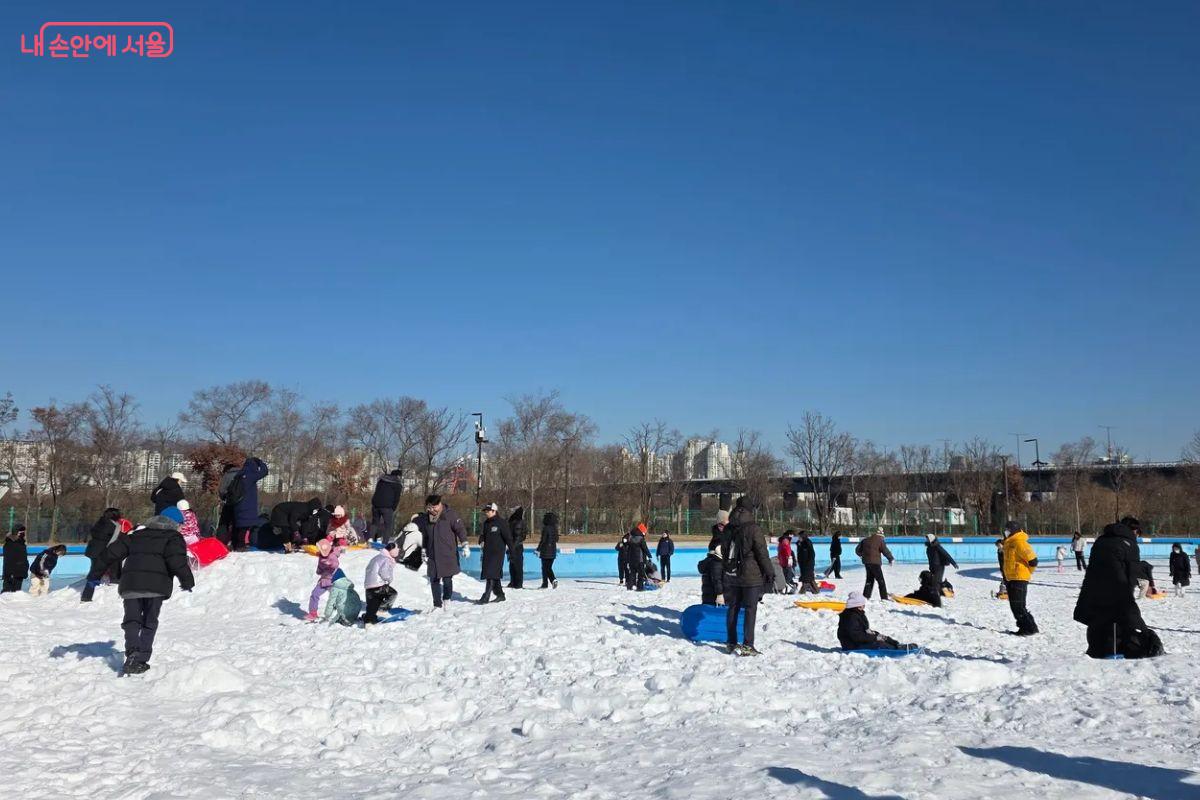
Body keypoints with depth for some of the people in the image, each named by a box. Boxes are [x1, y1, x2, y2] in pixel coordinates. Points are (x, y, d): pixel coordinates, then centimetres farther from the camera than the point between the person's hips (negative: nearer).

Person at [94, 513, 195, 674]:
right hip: (156, 584, -3)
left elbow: (112, 552, 20)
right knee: (150, 622, 8)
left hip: (130, 583, 3)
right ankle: (141, 660, 0)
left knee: (131, 620, 6)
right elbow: (177, 560, -7)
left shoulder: (135, 535, 26)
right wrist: (187, 580, -3)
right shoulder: (173, 537, 12)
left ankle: (132, 653, -17)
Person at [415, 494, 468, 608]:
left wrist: (465, 545, -13)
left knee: (447, 579, -6)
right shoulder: (426, 518, 8)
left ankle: (447, 599, 18)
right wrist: (424, 551, 21)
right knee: (434, 580, 5)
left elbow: (460, 529, -6)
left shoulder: (450, 514, -7)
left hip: (448, 555, -5)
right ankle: (437, 605, 15)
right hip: (433, 555, 5)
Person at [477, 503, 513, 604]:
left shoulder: (501, 522, -8)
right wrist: (481, 541, 0)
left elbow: (508, 536, -8)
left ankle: (486, 597, -16)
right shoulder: (486, 523, 13)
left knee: (491, 575, -13)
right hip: (487, 552, 8)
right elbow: (483, 534, 22)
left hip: (498, 552, -8)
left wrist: (511, 548, -10)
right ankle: (500, 595, 23)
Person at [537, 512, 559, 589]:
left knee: (545, 568, 3)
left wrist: (538, 550, -10)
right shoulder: (555, 528, 6)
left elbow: (543, 540, -15)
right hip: (553, 551, 6)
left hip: (545, 551, -6)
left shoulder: (546, 528, -13)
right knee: (549, 568, 14)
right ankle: (553, 580, -4)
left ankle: (545, 583, 4)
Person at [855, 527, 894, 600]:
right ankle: (884, 598, -4)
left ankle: (866, 596, 15)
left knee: (870, 579, 18)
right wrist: (891, 559, 6)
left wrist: (861, 555, 40)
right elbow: (886, 551, -9)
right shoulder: (880, 541, -6)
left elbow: (857, 550, 19)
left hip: (866, 562, 6)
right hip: (875, 563, -6)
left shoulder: (865, 540, 13)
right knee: (881, 581, -1)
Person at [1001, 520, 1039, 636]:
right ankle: (1024, 627, 19)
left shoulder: (1019, 542, -16)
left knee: (1018, 605, -10)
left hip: (1019, 578, -10)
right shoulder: (1009, 542, 14)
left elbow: (1033, 560, -20)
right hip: (1010, 578, 10)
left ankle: (1030, 628, -2)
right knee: (1014, 605, 12)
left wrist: (1026, 572, -6)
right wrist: (1006, 576, 24)